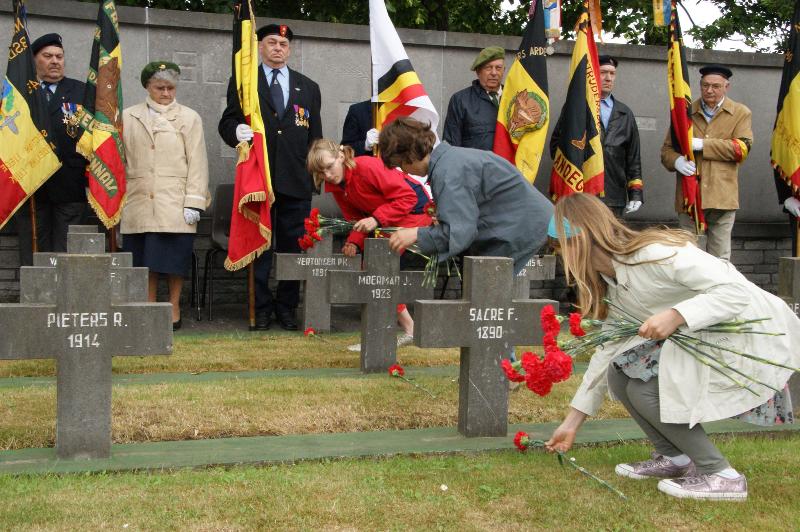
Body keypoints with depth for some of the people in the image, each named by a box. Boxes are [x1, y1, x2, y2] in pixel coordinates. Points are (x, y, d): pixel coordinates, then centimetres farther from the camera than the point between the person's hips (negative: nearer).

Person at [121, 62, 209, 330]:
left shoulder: (189, 118, 6)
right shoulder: (129, 117, 13)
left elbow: (197, 163, 1)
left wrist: (194, 202, -7)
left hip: (174, 204, -2)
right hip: (139, 202, 2)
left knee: (173, 258, -1)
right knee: (145, 259, 4)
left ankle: (174, 309, 9)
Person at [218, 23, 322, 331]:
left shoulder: (308, 88, 16)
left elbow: (315, 135, 15)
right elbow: (226, 122, 5)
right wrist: (236, 131, -19)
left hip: (297, 179, 2)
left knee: (293, 246, 4)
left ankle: (287, 307, 13)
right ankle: (261, 308, 10)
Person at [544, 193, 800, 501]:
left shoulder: (656, 254, -23)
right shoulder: (612, 284, 7)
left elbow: (737, 290, -26)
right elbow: (608, 351, 13)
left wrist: (674, 316, -36)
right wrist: (572, 423, 14)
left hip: (754, 336, -9)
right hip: (701, 340, 9)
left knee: (645, 388, -19)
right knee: (620, 373, -4)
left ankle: (722, 476, -9)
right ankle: (674, 457, 11)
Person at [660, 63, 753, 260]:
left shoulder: (741, 113, 8)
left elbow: (742, 148, -6)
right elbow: (666, 149, 12)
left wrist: (702, 144, -14)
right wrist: (676, 160, -13)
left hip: (722, 197, -1)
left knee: (720, 259, 3)